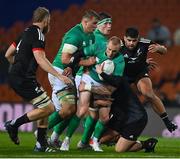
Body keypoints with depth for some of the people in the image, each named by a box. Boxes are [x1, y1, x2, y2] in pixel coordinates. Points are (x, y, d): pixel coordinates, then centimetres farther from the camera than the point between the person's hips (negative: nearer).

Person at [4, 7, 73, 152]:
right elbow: (40, 59, -23)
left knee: (47, 107, 10)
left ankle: (41, 144, 9)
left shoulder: (26, 33, 17)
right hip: (24, 79, -10)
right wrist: (59, 76, -24)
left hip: (16, 76, 10)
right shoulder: (38, 34, -11)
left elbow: (8, 54, 23)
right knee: (48, 108, -10)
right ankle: (14, 124, -6)